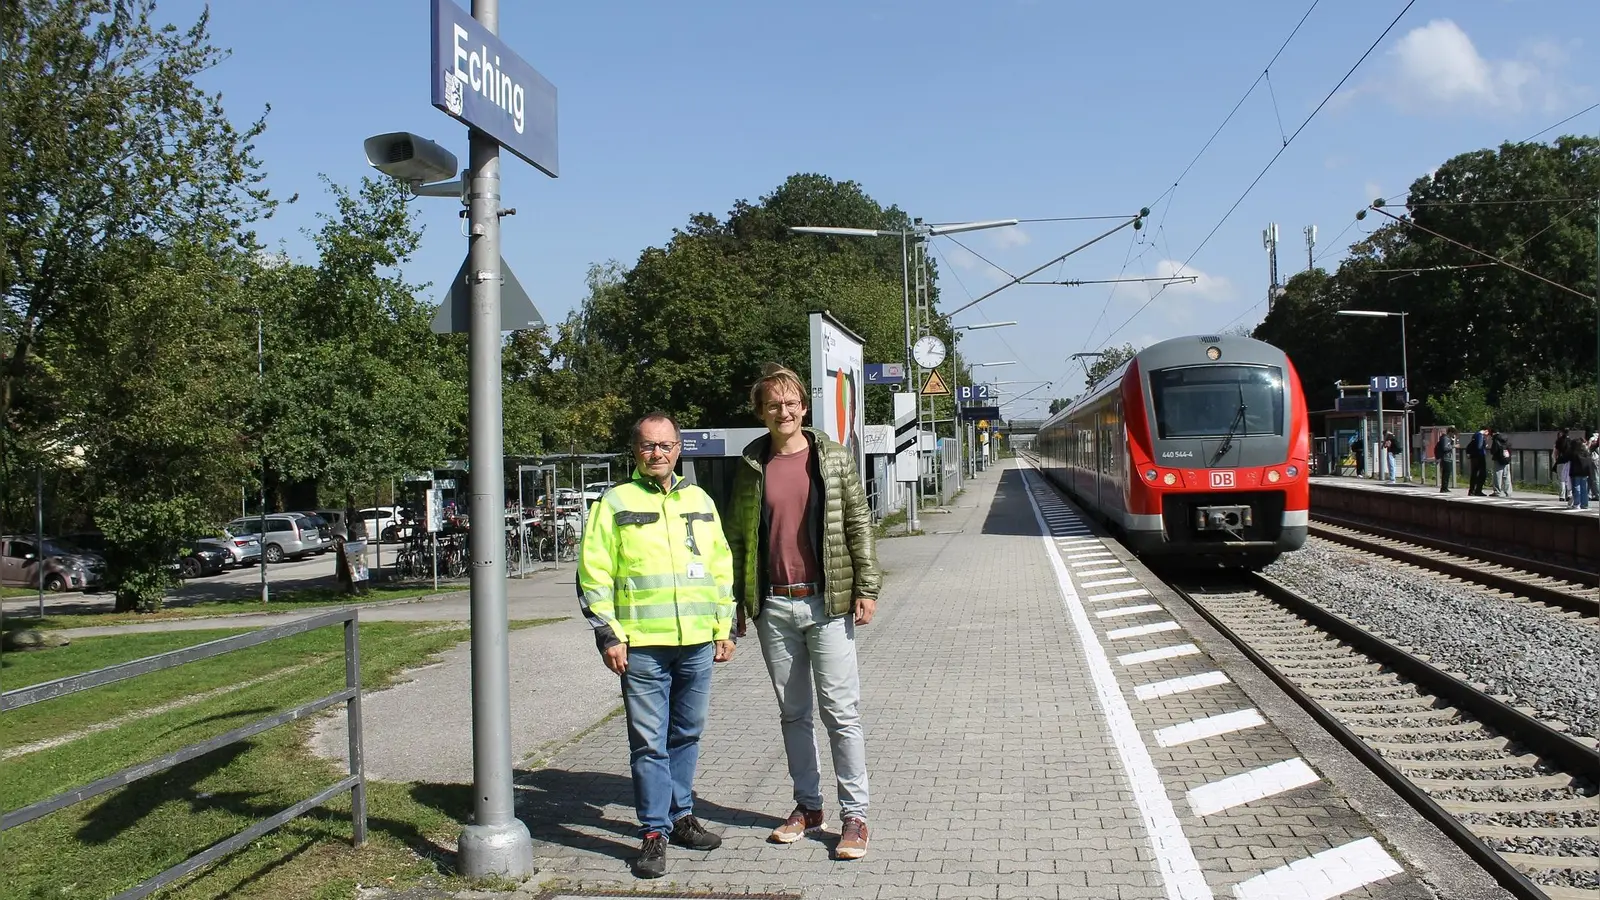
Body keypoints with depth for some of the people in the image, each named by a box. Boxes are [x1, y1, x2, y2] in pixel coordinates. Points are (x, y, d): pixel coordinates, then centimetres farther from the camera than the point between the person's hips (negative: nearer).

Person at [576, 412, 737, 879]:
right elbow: (594, 574, -3)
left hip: (697, 644, 4)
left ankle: (680, 816, 28)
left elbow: (721, 566, 18)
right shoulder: (615, 503, 1)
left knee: (687, 736, 14)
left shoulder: (700, 501, 14)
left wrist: (724, 628, 13)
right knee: (649, 743, -1)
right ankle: (654, 833, 9)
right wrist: (608, 635, -8)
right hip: (642, 646, -4)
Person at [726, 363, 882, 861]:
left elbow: (858, 525, -1)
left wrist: (867, 588, -7)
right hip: (773, 606, 3)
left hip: (826, 602, -3)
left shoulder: (834, 457, 0)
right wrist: (737, 598, 7)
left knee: (841, 712, 0)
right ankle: (808, 807, 23)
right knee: (792, 713, 12)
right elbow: (736, 535, 10)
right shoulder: (750, 465, 6)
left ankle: (855, 815, 7)